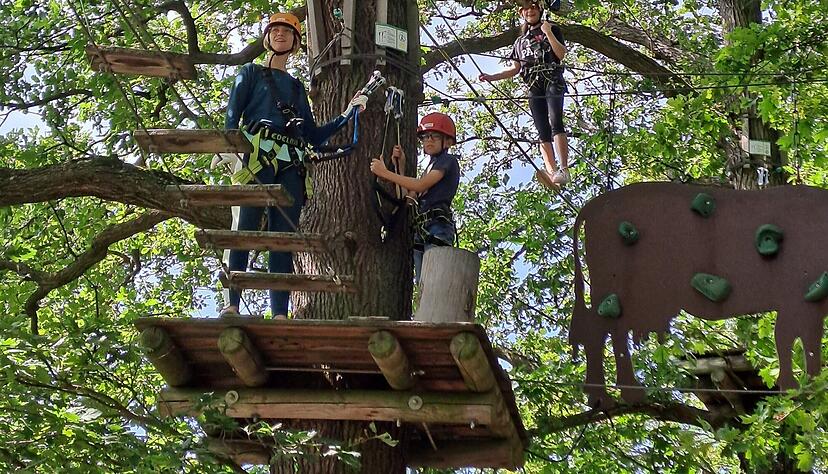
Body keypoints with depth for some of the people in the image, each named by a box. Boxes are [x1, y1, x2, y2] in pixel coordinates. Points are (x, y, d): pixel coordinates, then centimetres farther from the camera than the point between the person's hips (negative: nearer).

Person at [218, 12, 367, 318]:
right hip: (258, 157, -4)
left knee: (284, 237, -6)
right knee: (246, 228, -18)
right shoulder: (251, 73, 18)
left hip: (291, 165, 4)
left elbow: (313, 136, 24)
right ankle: (232, 304, -24)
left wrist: (348, 113, 18)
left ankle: (280, 314, -13)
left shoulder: (297, 87, 30)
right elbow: (232, 117, 4)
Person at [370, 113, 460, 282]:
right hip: (421, 229, 9)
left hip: (437, 226, -9)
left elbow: (421, 185, -10)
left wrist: (385, 173, -6)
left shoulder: (448, 161, 3)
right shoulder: (431, 166, 29)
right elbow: (409, 195, 21)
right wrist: (401, 165, 16)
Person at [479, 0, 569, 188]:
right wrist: (492, 77, 17)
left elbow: (561, 54, -2)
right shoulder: (521, 40, 26)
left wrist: (548, 33, -9)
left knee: (555, 123, -25)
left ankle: (564, 169, -33)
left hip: (553, 82, -5)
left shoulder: (552, 30, 13)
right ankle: (551, 172, -22)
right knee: (543, 132, -9)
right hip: (534, 88, 5)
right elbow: (515, 69, 25)